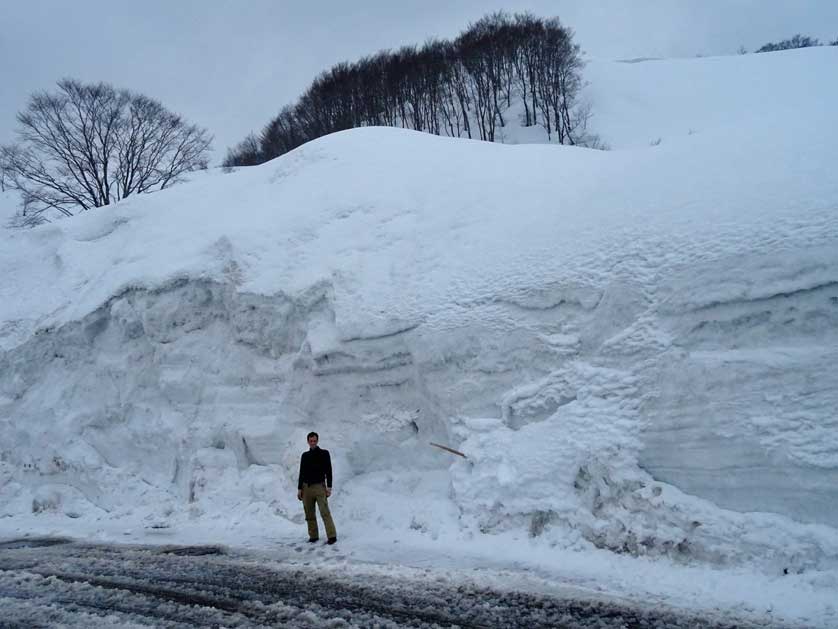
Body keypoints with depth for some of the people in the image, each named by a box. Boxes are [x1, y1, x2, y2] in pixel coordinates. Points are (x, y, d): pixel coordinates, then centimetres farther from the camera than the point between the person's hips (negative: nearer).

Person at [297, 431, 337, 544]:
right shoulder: (305, 456, 13)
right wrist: (299, 488, 10)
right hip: (306, 488, 4)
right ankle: (313, 536, 12)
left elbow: (328, 471, 1)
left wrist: (329, 487, -7)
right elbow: (301, 473, 17)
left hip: (319, 487, -4)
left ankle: (332, 536, -15)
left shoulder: (324, 453, 3)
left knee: (325, 512, -13)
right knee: (309, 514, 3)